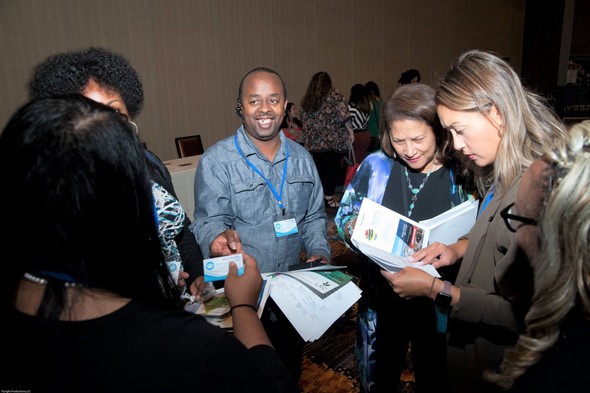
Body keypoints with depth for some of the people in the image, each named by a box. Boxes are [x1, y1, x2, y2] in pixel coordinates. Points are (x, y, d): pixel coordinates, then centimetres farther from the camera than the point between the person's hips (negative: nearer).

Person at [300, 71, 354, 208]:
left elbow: (304, 120, 14)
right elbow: (343, 116, -10)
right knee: (332, 169, 2)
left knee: (319, 170, 10)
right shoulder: (335, 95, -2)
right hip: (334, 141, -4)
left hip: (314, 142, 4)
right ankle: (329, 198, 6)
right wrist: (350, 131, -1)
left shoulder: (307, 99, 10)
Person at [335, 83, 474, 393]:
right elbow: (344, 218, 1)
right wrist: (360, 229, -20)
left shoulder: (461, 174, -11)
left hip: (438, 305, -1)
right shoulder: (376, 165, -5)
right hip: (382, 298, 2)